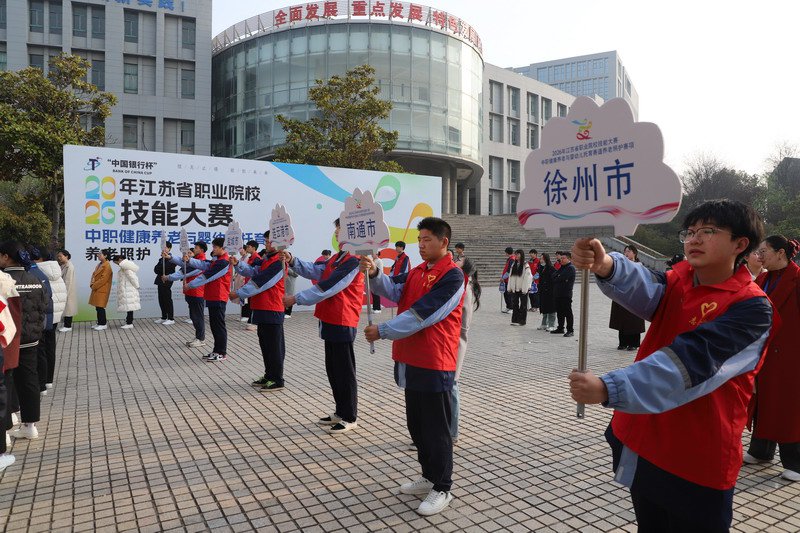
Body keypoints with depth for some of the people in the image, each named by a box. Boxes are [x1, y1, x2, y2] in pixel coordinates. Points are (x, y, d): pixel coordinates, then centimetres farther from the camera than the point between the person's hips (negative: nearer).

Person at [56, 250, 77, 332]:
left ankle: (68, 326, 5)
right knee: (65, 308, 12)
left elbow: (68, 281, -18)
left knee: (68, 307, -2)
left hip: (68, 290, -9)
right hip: (64, 290, 9)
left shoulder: (69, 266, -16)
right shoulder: (63, 266, 11)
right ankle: (66, 325, 18)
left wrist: (66, 293, -18)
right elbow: (62, 278, 15)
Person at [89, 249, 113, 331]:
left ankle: (103, 324, 2)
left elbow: (103, 279, -19)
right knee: (98, 307, 12)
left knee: (100, 307, -6)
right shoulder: (99, 264, 15)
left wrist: (94, 286, -13)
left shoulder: (107, 266, -14)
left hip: (102, 290, -9)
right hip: (97, 289, 9)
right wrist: (92, 283, 0)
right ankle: (100, 323, 20)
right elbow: (94, 274, 17)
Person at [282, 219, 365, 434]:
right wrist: (292, 261, -3)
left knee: (344, 370, 0)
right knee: (332, 369, 16)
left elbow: (327, 287, -21)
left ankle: (350, 418, 12)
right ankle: (341, 412, 28)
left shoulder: (353, 261, -17)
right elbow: (314, 271, 12)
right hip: (331, 320, 10)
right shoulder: (337, 258, 16)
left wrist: (295, 299, -17)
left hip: (342, 322, -10)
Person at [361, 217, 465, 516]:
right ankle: (430, 477, 33)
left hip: (435, 363, -8)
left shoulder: (453, 276, -16)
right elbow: (393, 291, -1)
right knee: (416, 424, 17)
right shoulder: (416, 272, 13)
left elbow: (421, 315, -21)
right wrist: (374, 274, -20)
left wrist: (382, 331, -18)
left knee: (436, 429, 2)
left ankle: (442, 489, 16)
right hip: (411, 359, 9)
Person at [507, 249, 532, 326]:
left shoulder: (525, 265, -9)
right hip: (514, 288, 6)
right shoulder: (513, 265, 11)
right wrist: (509, 287, 8)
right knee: (514, 304, 8)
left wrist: (524, 289, -17)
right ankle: (515, 320, 15)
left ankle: (522, 320, 12)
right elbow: (510, 276, 12)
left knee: (523, 305, 5)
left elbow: (527, 277, -13)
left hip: (523, 288, -6)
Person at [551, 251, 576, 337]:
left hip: (566, 294, -9)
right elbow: (554, 276, 13)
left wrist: (555, 279, -2)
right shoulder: (562, 267, 20)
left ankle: (570, 330, -1)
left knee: (567, 312, -5)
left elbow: (562, 278, -19)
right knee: (559, 312, 14)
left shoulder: (570, 268, -9)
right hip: (558, 294, 9)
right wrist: (557, 278, -7)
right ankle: (560, 328, 24)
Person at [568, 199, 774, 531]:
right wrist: (605, 266, -45)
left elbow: (691, 361, -30)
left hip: (697, 460, -5)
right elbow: (644, 288, -21)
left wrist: (608, 389, -41)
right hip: (643, 442, 6)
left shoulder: (752, 308, -16)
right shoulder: (679, 280, 2)